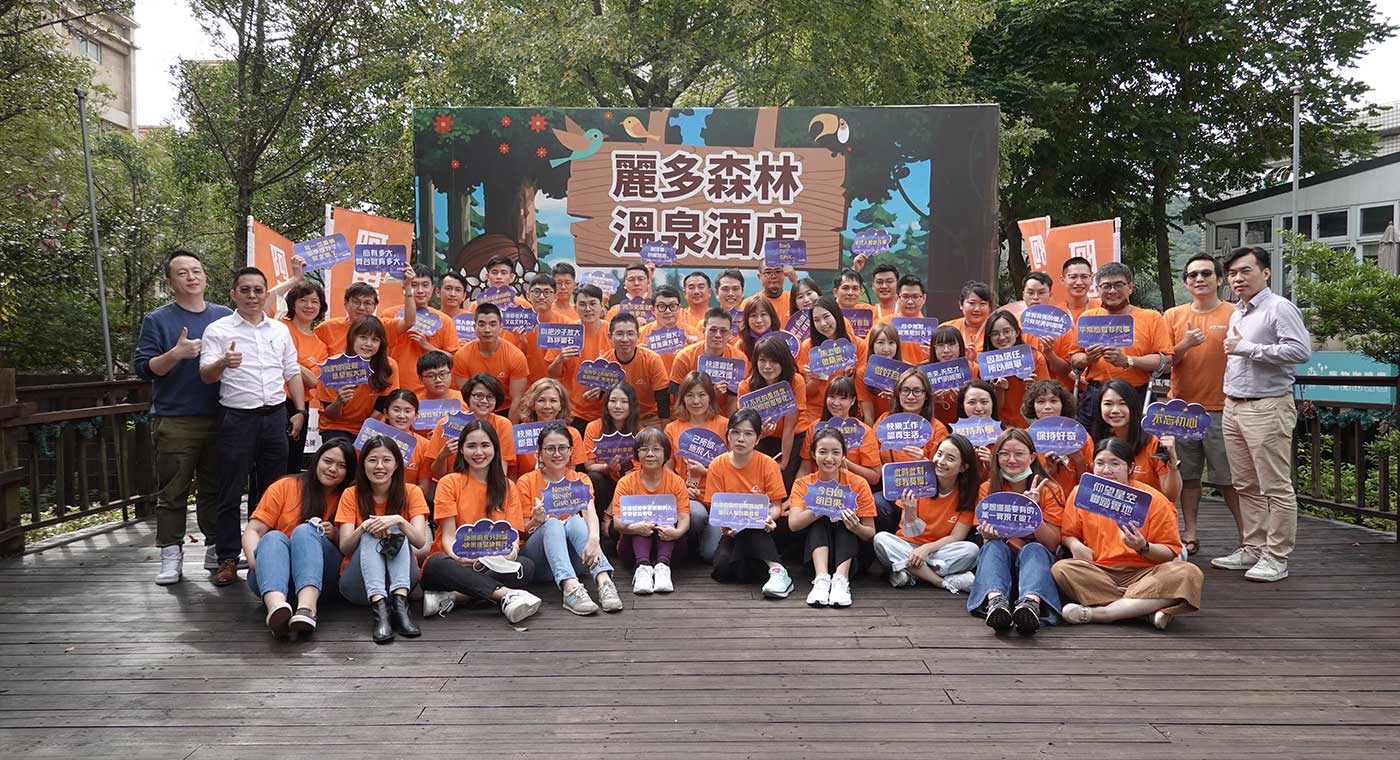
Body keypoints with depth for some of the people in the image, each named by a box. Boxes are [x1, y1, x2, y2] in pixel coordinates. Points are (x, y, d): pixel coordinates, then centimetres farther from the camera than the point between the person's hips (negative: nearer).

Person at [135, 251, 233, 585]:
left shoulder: (224, 316, 12)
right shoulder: (157, 321, 2)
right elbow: (143, 367, -4)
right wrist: (176, 354, -20)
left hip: (219, 418, 3)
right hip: (174, 422, -3)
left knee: (215, 488, 10)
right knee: (173, 492, 0)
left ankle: (217, 548, 19)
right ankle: (171, 554, 7)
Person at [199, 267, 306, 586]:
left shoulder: (280, 330, 13)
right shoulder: (218, 330, 1)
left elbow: (292, 372, 17)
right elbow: (206, 374, -7)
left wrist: (299, 410, 8)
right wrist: (222, 363, -29)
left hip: (275, 416, 4)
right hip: (237, 417, -4)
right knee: (231, 492, -1)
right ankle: (227, 559, 7)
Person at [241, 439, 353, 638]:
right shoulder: (285, 487, 7)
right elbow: (253, 530, 0)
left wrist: (335, 536, -10)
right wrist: (254, 560, -19)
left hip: (321, 576, 0)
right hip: (271, 576, 0)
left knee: (305, 530, -26)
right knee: (273, 537, -29)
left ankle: (307, 608, -53)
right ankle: (276, 606, -59)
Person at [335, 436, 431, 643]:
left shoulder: (411, 492, 1)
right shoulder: (351, 495, 1)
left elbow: (420, 541, -12)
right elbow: (344, 548, -9)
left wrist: (399, 521, -31)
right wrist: (363, 528, -28)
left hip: (401, 578, 0)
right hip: (358, 585, 0)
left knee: (396, 532, -23)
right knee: (371, 536, -26)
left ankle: (400, 604, -41)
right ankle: (379, 609, -47)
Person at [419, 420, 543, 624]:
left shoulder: (507, 487, 12)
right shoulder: (449, 483, 2)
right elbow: (448, 536, -5)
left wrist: (511, 552, -23)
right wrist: (459, 558, -28)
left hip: (490, 568, 3)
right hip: (455, 566, -2)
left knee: (526, 566, -27)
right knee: (437, 563, -36)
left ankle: (451, 597, -31)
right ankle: (506, 595, -39)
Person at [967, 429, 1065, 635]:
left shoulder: (1049, 489, -1)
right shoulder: (987, 489, 4)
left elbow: (1052, 543, -7)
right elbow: (987, 540, 0)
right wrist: (989, 534, -24)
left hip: (1037, 556, -1)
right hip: (1001, 556, 1)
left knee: (1034, 549, -33)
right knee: (993, 546, -30)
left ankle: (1031, 602, -63)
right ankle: (995, 600, -59)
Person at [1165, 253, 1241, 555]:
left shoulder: (1234, 315, 1)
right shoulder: (1173, 316, 8)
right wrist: (1185, 345, -12)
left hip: (1221, 408, -3)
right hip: (1182, 407, 3)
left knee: (1228, 477, 0)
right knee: (1188, 474, 8)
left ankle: (1246, 533, 12)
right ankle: (1191, 534, 16)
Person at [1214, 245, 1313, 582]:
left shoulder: (1279, 308, -9)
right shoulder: (1237, 313, 18)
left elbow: (1301, 350, -21)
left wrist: (1246, 348, -17)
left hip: (1267, 408, -9)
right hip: (1233, 407, 9)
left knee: (1276, 488, -3)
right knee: (1246, 487, 13)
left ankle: (1276, 557, 2)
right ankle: (1252, 548, 21)